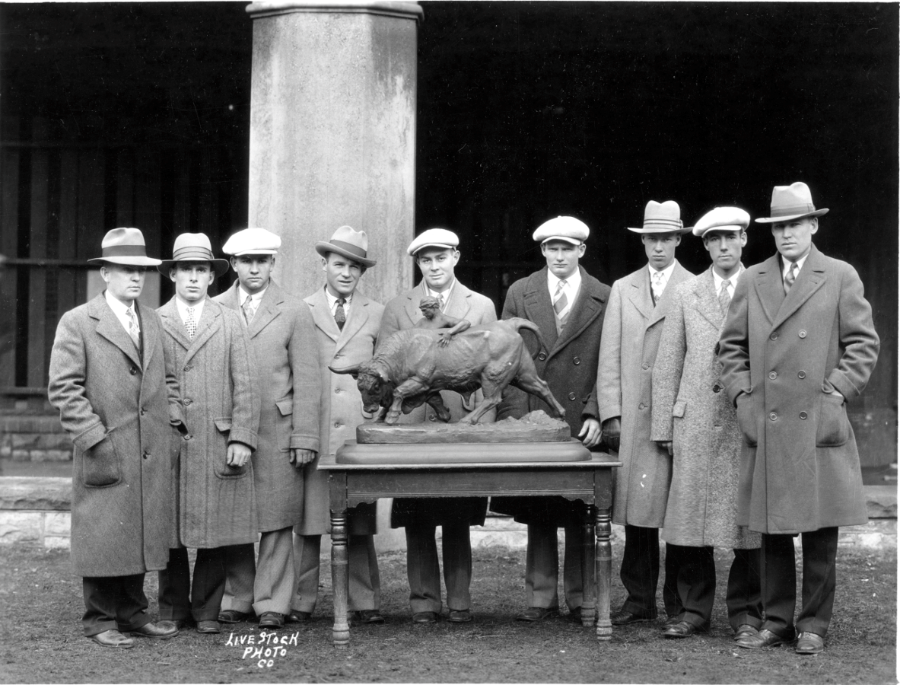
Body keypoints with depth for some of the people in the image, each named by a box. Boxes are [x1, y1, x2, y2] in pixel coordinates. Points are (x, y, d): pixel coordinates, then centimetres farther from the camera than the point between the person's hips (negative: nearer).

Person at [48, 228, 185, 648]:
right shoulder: (77, 323, -2)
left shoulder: (153, 321, 16)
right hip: (106, 455, -5)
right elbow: (63, 389, -7)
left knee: (144, 534, 8)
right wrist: (95, 438, -13)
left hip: (153, 455, 5)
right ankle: (100, 620, 9)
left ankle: (132, 614, 19)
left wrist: (173, 422, 10)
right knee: (103, 538, -1)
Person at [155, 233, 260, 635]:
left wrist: (242, 438, -4)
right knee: (169, 532, 3)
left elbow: (244, 387, 6)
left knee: (215, 532, 1)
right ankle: (173, 610, 14)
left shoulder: (231, 323, 11)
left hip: (217, 445, 1)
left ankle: (206, 611, 11)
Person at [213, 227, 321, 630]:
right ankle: (237, 598, 15)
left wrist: (304, 438, -3)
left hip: (276, 432, -1)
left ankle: (272, 603, 8)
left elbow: (307, 380, 3)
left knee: (276, 520, 0)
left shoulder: (294, 313, 6)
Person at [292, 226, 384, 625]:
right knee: (308, 519, -1)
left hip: (359, 429, 1)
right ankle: (301, 602, 7)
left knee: (359, 522, 2)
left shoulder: (377, 315, 13)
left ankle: (365, 602, 9)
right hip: (313, 429, -1)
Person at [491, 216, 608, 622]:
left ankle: (579, 596, 12)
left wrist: (595, 414, -9)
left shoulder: (604, 299, 4)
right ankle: (540, 597, 13)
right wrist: (514, 416, -6)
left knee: (580, 513, 2)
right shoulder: (520, 294, 7)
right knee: (538, 513, 6)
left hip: (582, 422, -1)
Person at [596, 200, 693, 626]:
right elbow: (610, 357, 10)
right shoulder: (623, 290, 14)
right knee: (636, 509, 3)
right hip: (633, 417, 3)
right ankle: (639, 599, 11)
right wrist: (611, 414, 2)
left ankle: (679, 604, 7)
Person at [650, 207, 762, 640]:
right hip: (695, 421, 1)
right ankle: (694, 609, 12)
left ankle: (745, 613, 13)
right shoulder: (686, 295, 11)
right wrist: (662, 426, 4)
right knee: (688, 520, 0)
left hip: (748, 421, -1)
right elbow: (667, 366, 10)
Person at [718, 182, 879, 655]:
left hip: (819, 428, -2)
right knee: (772, 532, 6)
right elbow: (732, 346, 14)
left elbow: (863, 344, 3)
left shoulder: (841, 278, 4)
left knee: (819, 534, 2)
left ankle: (814, 625, 12)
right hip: (765, 427, 2)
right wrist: (742, 395, 2)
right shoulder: (752, 281, 11)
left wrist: (835, 393, -6)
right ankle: (776, 622, 16)